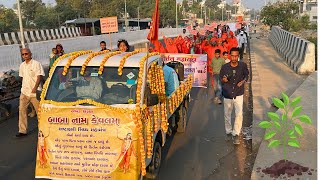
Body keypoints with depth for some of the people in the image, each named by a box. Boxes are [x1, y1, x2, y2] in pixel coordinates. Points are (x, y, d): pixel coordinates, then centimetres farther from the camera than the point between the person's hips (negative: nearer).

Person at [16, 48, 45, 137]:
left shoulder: (36, 64, -9)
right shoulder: (22, 65, 11)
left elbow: (39, 76, -15)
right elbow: (22, 77, 19)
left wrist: (35, 88, -24)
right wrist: (24, 86, 11)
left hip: (34, 92, -6)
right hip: (24, 91, 6)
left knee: (39, 111, 3)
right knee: (22, 110, 5)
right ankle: (22, 131, 12)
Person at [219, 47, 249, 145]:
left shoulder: (243, 65, -8)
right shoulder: (225, 67, -8)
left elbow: (247, 74, 12)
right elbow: (221, 79, 4)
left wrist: (243, 81, -8)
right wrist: (223, 80, -19)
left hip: (238, 94, -1)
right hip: (227, 95, 1)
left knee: (239, 114, -11)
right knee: (227, 115, 13)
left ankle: (236, 134, 3)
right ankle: (228, 132, 33)